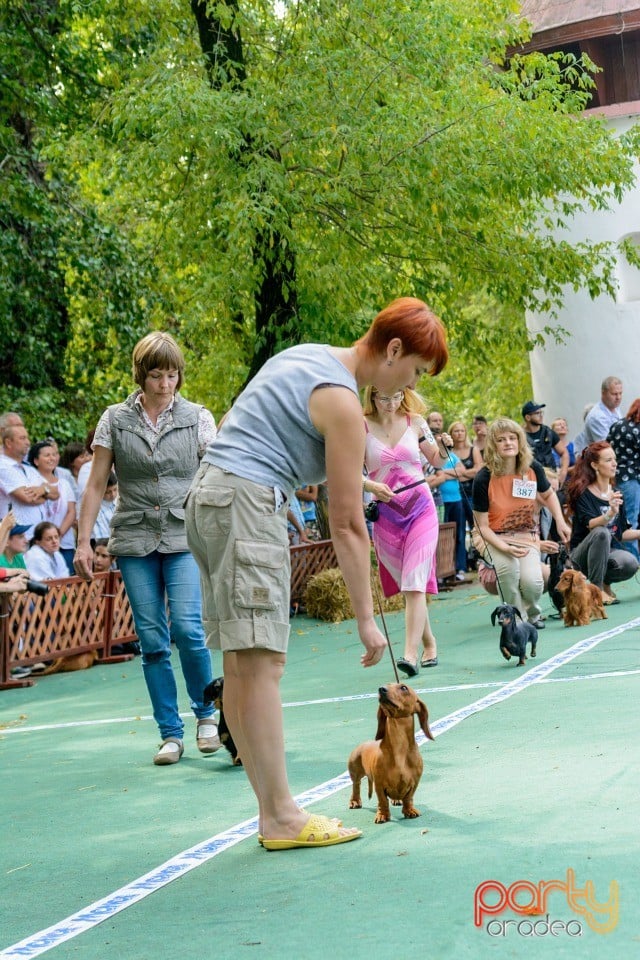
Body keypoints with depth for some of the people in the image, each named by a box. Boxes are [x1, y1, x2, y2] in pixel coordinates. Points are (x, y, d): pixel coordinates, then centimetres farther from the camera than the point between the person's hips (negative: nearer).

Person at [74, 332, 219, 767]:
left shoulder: (197, 418, 3)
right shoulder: (115, 420, 5)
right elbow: (96, 485, 7)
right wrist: (84, 541, 1)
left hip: (185, 536, -1)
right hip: (135, 540, 1)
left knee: (188, 629, -14)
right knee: (153, 640, 1)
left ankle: (207, 713, 9)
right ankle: (171, 733, 10)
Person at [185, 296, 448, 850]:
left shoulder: (307, 356, 17)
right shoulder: (342, 402, -11)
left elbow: (235, 429, 24)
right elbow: (347, 525, -11)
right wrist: (366, 618, -8)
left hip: (210, 495, 10)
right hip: (246, 500, -10)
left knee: (240, 663, 5)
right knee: (262, 660, -11)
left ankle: (271, 809, 7)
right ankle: (281, 818, -11)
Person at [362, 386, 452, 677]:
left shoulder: (415, 421, 2)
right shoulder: (362, 427, -2)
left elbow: (435, 459, 14)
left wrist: (444, 448, -7)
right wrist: (372, 486, -22)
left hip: (420, 510, -1)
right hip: (386, 514, 1)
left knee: (415, 584, -13)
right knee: (407, 587, 9)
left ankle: (411, 654, -19)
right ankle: (429, 644, 26)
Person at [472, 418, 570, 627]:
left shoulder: (533, 469, -10)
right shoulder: (484, 478, -20)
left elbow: (548, 495, 14)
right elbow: (482, 526, -14)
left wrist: (560, 522, -2)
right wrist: (505, 547, -29)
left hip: (525, 535, 2)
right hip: (493, 537, -2)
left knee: (532, 581, -23)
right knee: (508, 565, -35)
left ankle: (533, 613, 12)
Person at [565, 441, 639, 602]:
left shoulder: (616, 494, 8)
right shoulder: (583, 493, -10)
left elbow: (621, 533, 12)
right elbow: (591, 525, -26)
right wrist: (610, 512, -44)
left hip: (610, 551, 4)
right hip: (582, 553, -4)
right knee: (601, 532, -36)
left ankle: (605, 582, 4)